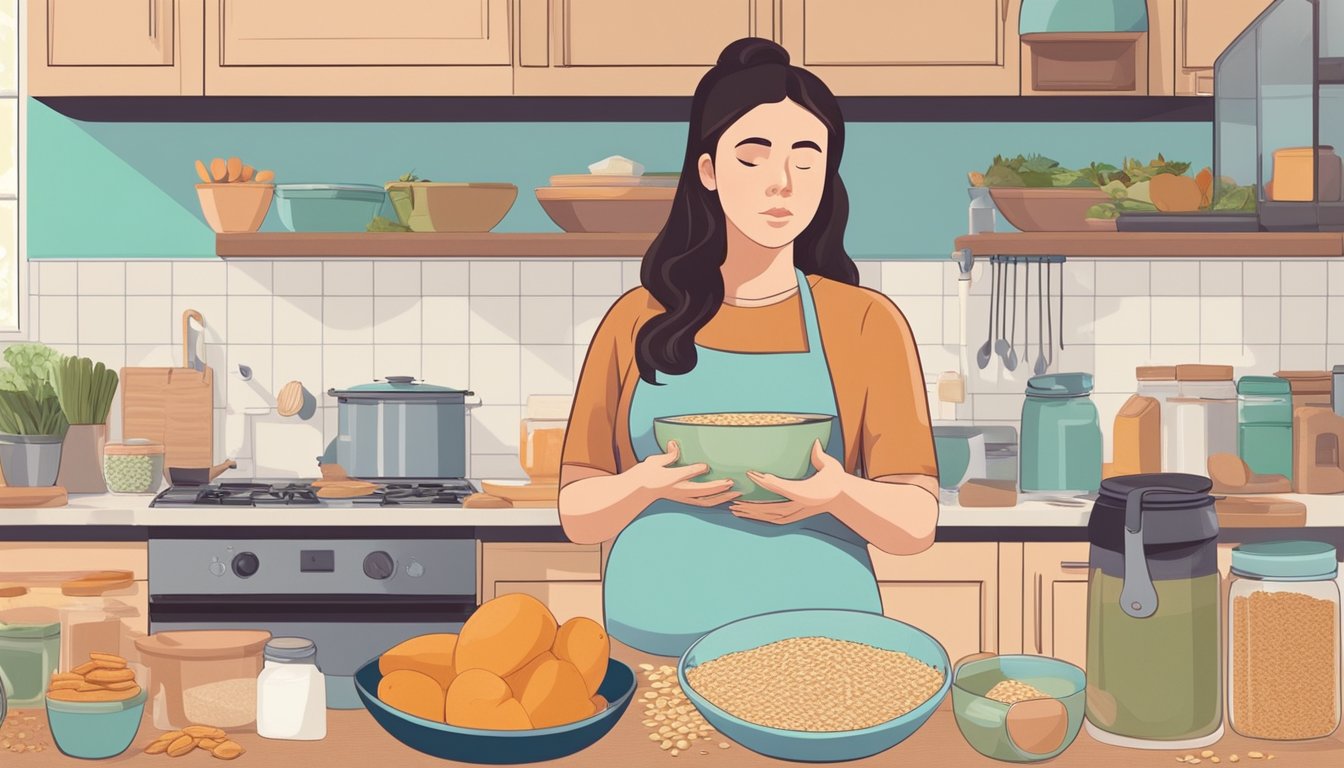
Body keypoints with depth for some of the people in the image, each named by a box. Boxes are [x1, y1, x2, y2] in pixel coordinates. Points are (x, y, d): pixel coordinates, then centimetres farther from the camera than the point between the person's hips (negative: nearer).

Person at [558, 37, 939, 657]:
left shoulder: (867, 323, 0)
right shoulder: (637, 320, 3)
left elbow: (916, 525, -3)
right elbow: (579, 515, 3)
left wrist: (837, 492, -23)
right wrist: (648, 484, -17)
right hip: (658, 645, 1)